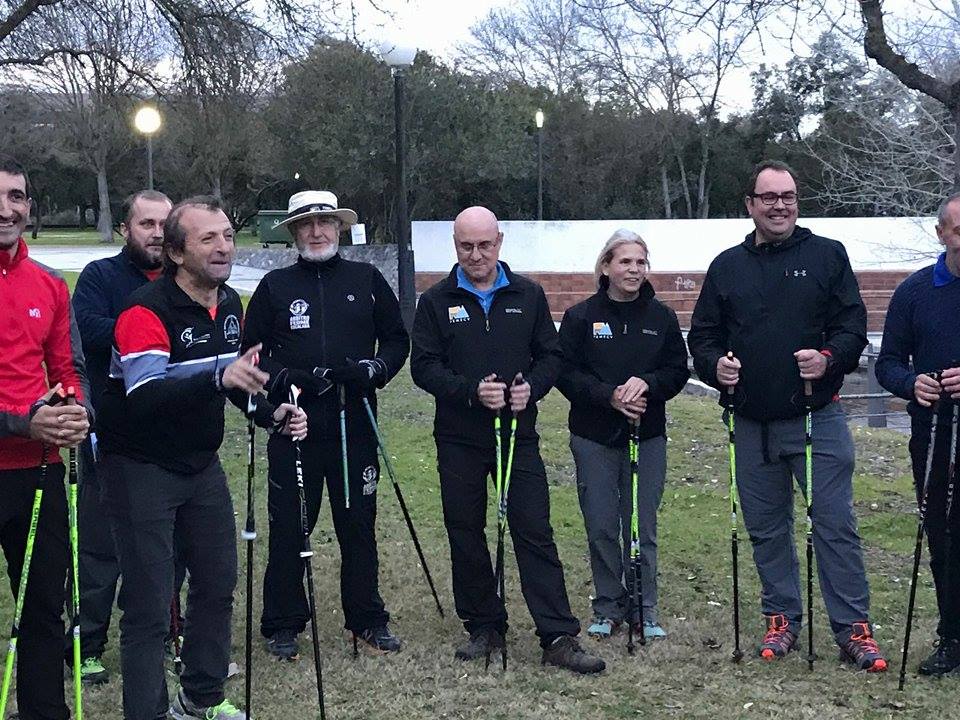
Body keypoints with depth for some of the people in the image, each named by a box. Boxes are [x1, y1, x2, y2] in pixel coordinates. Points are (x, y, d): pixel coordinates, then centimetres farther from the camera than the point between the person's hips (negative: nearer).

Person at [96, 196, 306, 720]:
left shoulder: (230, 304, 3)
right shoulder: (146, 310, -22)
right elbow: (146, 396, -37)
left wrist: (272, 415, 1)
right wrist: (218, 378, -51)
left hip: (201, 464, 8)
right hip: (141, 469, -8)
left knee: (218, 583, 15)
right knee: (149, 606, -6)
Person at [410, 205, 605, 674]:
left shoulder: (527, 295, 7)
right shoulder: (436, 302, 2)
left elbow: (550, 355, 9)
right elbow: (424, 367, -4)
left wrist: (531, 387, -12)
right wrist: (472, 391, -19)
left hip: (519, 434, 0)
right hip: (459, 440, 0)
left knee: (535, 533, -2)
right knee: (466, 535, 7)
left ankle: (559, 637, -1)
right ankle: (484, 627, 22)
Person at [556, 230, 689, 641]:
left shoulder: (661, 317, 4)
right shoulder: (581, 317, -2)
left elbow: (678, 371, 5)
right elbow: (565, 373, -5)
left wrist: (647, 383, -15)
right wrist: (609, 396, -18)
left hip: (648, 437, 1)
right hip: (594, 438, -1)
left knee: (642, 527, 6)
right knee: (601, 527, 4)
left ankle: (644, 611, 17)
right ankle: (608, 608, 18)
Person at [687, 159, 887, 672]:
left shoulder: (827, 256, 3)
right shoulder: (727, 267, 10)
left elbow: (853, 323, 0)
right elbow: (702, 336, 12)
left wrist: (830, 357, -19)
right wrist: (714, 364, -9)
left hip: (818, 418, -3)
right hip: (752, 423, 3)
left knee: (836, 524, -3)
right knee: (766, 529, 11)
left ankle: (853, 628, 6)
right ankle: (782, 619, 24)